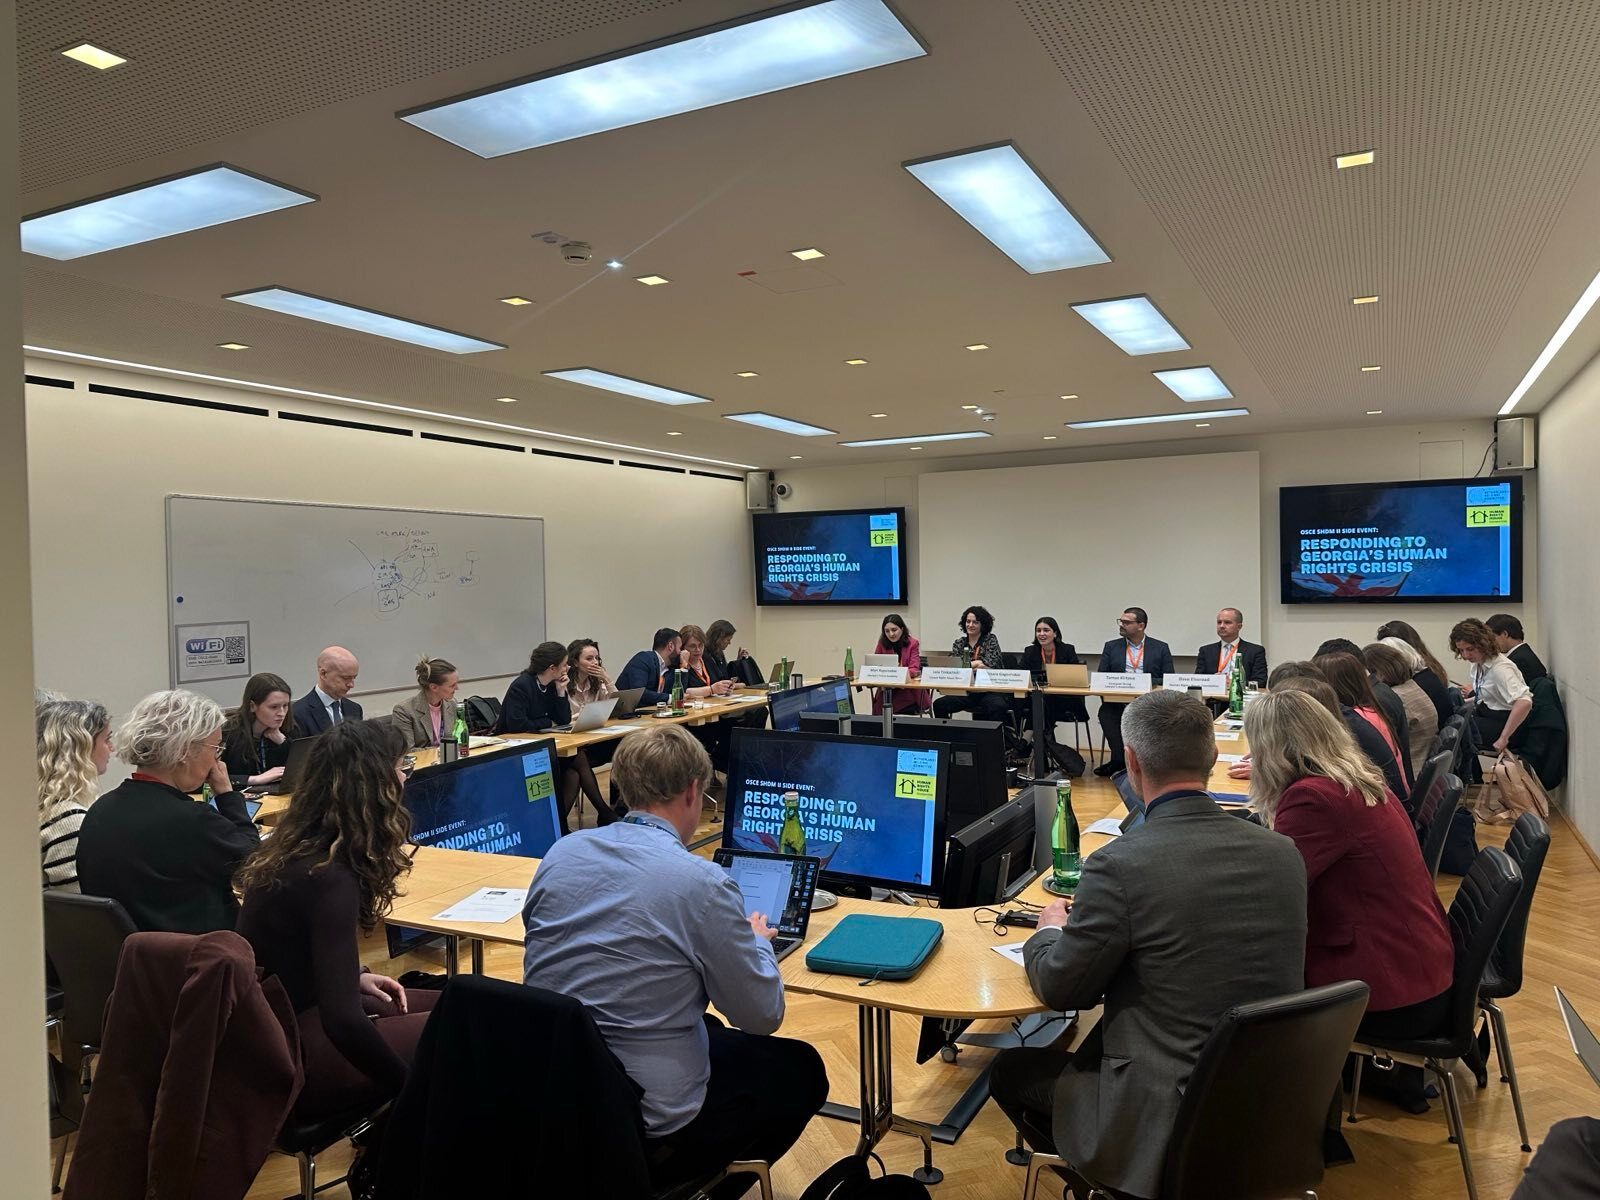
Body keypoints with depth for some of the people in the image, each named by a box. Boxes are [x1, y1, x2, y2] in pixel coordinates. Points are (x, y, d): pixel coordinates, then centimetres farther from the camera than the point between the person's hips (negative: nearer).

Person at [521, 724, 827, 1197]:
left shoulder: (561, 853, -3)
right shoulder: (703, 883, -20)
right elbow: (762, 1017, -10)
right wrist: (758, 942, 10)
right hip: (645, 1122, -6)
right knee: (801, 1069, 19)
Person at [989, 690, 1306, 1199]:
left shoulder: (1120, 864, -22)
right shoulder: (1284, 853, -5)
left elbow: (1059, 989, -9)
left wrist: (1050, 929, 12)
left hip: (1172, 1126, -6)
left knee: (1012, 1069, 18)